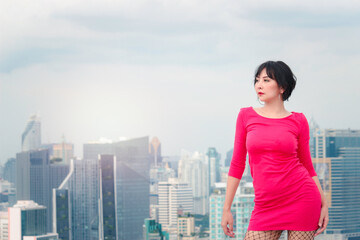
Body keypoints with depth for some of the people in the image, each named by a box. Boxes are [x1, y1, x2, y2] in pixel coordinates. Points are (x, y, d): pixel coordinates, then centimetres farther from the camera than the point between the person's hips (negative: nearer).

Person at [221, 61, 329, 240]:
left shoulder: (298, 121, 3)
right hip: (265, 206, 2)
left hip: (300, 198, -1)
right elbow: (237, 164, 8)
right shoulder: (246, 116, 6)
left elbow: (307, 165, 9)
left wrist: (324, 203, 2)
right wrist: (226, 208, 6)